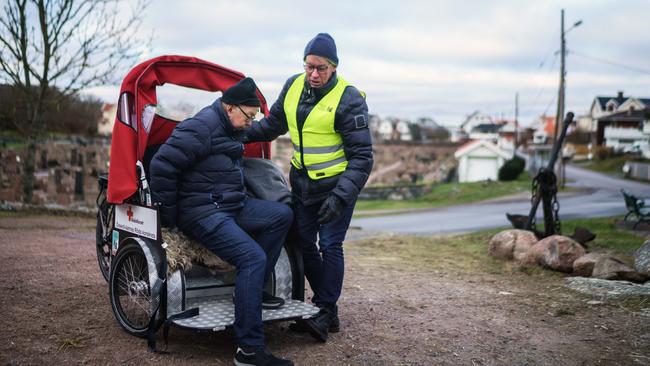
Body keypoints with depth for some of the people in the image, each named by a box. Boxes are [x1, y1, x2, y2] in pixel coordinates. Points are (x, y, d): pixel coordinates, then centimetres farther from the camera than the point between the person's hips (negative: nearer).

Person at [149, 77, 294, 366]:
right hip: (203, 212, -10)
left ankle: (253, 288, 5)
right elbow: (161, 166, -20)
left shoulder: (231, 131, 17)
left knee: (282, 215, 0)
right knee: (253, 258, -25)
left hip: (232, 206, 10)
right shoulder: (201, 127, -15)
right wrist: (169, 219, -13)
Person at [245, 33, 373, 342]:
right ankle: (324, 304, 25)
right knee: (304, 245, 10)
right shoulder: (293, 86, 0)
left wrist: (340, 197, -26)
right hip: (302, 184, 6)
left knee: (330, 246, -5)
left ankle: (327, 313, 6)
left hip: (337, 185, -6)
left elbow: (361, 156, -18)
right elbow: (272, 124, 15)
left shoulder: (348, 99, -18)